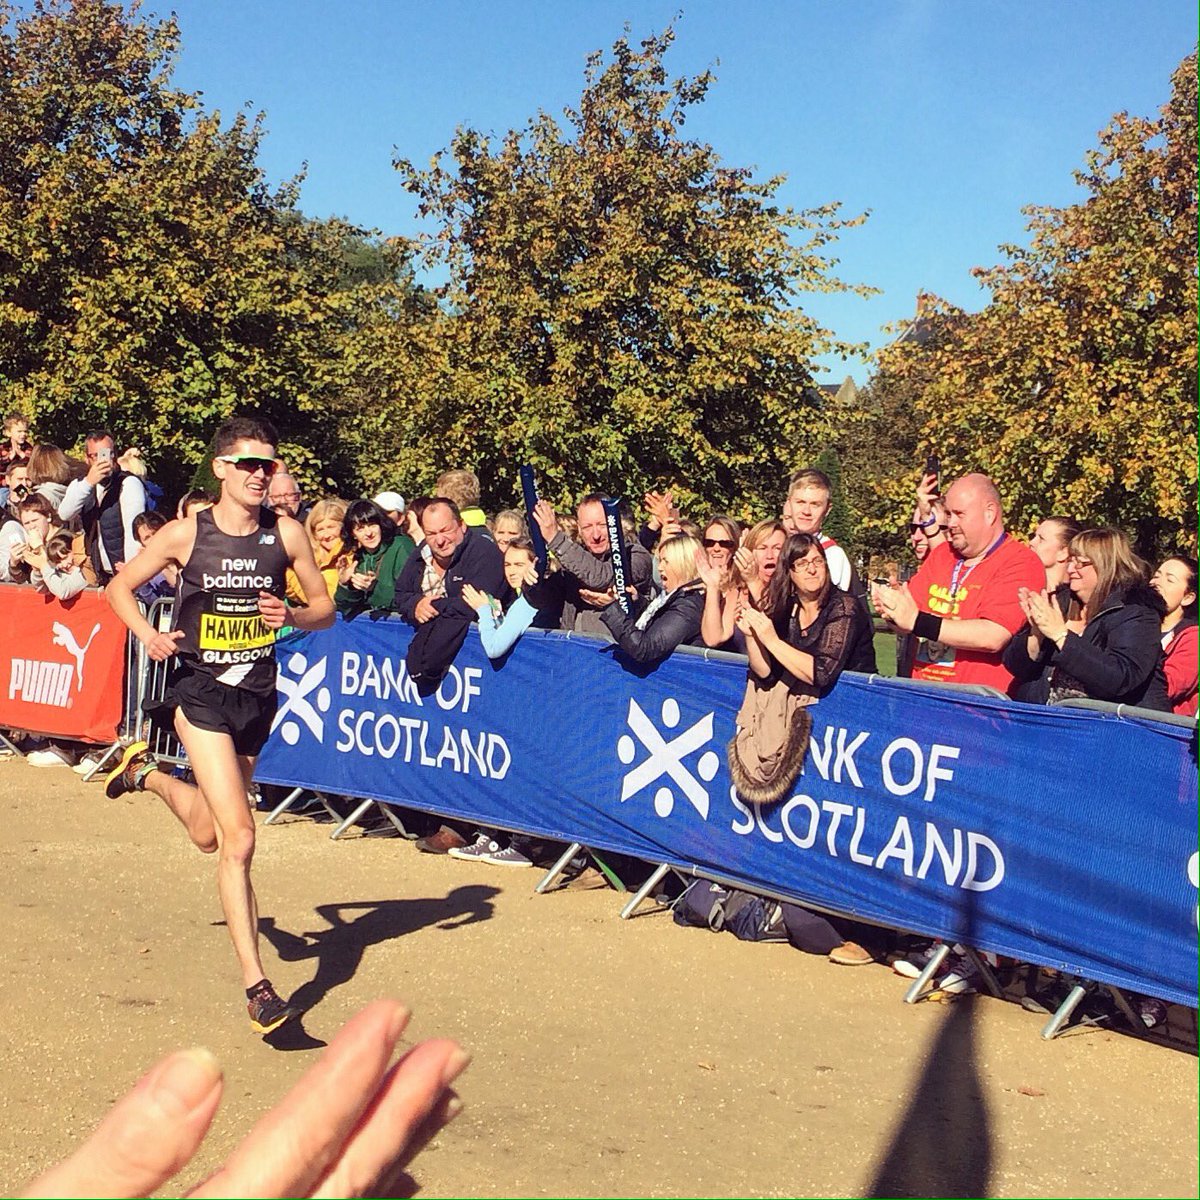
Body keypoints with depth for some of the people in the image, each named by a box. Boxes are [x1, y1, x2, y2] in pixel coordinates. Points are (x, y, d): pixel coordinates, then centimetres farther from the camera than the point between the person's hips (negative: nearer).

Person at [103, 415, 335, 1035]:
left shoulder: (287, 534, -3)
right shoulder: (186, 533, -8)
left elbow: (325, 607, 5)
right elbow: (120, 586, 4)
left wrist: (291, 615, -17)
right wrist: (146, 631, -14)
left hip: (257, 693, 4)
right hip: (199, 688, -4)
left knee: (208, 835, 21)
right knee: (239, 837, -15)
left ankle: (147, 771, 53)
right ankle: (257, 986, -11)